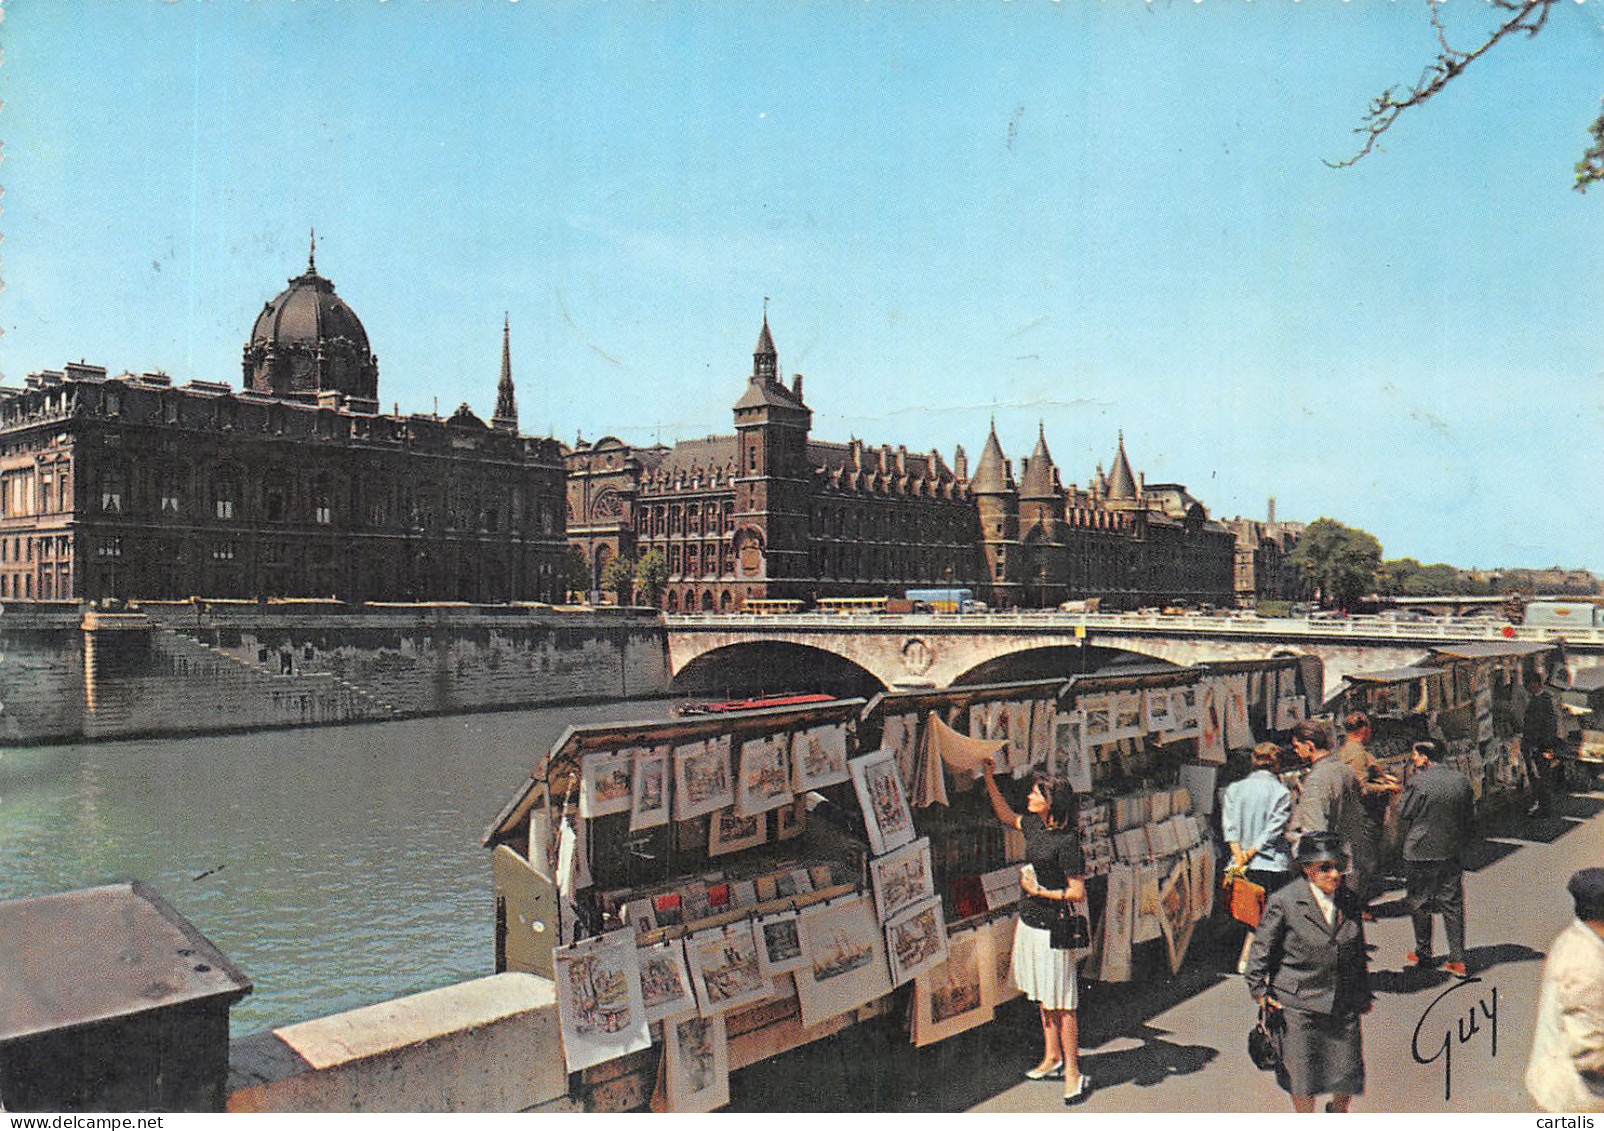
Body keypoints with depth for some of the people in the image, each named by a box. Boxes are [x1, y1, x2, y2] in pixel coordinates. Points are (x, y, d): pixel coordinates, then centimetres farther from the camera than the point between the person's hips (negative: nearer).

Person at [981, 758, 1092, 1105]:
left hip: (1052, 929, -8)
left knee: (1061, 1003, 0)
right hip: (1029, 921, 8)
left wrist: (1041, 892, -18)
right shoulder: (1035, 825, 2)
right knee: (1043, 998, 18)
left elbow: (1078, 893, -17)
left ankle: (1073, 1073, 10)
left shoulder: (1065, 841, -20)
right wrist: (989, 776, 18)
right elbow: (1006, 815, 22)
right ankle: (1052, 1058, 32)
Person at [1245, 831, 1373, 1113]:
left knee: (1349, 1073, 7)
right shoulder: (1284, 902, -13)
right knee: (1303, 1077, 6)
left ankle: (1338, 1113, 39)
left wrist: (1363, 995, 19)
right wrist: (1260, 991, -8)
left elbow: (1358, 954, 16)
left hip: (1344, 1004, 4)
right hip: (1298, 1005, -4)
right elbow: (1261, 950, -4)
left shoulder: (1350, 900, 3)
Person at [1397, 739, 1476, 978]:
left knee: (1420, 904, 11)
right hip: (1452, 853, 5)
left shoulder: (1419, 782, -17)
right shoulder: (1461, 780, 0)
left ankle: (1422, 953, 22)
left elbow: (1403, 813, -6)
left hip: (1421, 853, -5)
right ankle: (1458, 960, 9)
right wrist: (1460, 843, 21)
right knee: (1453, 906, 9)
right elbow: (1471, 818, 9)